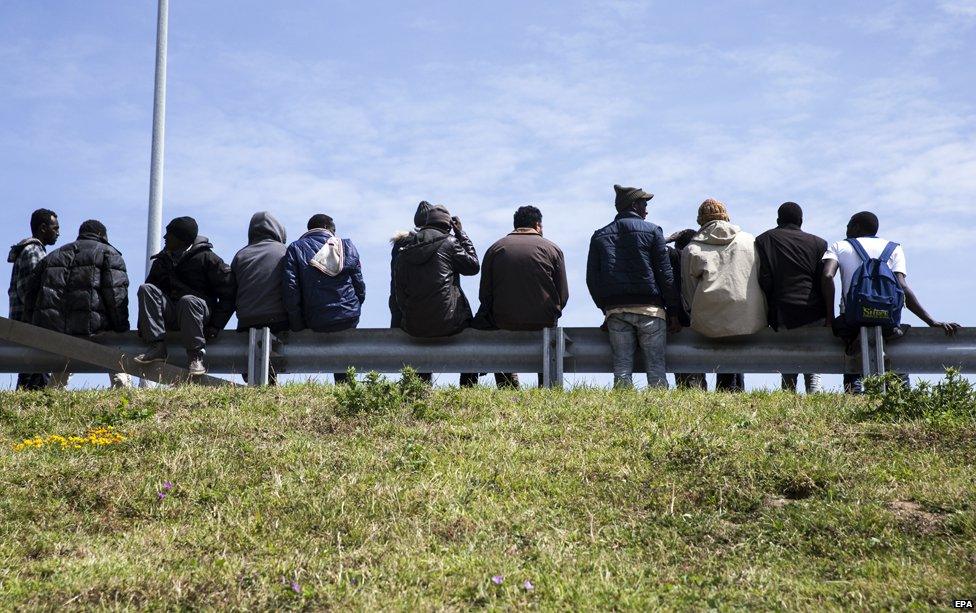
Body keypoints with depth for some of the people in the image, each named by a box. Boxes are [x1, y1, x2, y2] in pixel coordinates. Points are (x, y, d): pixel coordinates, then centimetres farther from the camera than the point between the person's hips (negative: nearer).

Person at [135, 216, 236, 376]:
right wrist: (143, 326, 0)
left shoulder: (206, 258, -4)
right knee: (145, 289, -17)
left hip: (202, 313, -5)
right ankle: (157, 347, -27)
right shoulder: (162, 260, 13)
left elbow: (229, 291, -8)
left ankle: (196, 356, -32)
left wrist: (216, 325, -14)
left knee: (187, 300, -38)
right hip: (171, 315, 5)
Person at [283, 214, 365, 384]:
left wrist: (297, 325, -2)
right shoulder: (347, 247, 6)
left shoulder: (295, 249, 1)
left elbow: (290, 289, -8)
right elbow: (359, 286, 5)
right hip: (349, 319, 1)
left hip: (316, 323, -1)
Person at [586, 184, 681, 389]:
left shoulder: (600, 236, 14)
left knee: (621, 368, 1)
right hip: (649, 309, -3)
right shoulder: (652, 231, 3)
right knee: (656, 368, -2)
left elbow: (592, 279, 11)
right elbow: (665, 274, 0)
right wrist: (673, 312, 2)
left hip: (615, 311, 3)